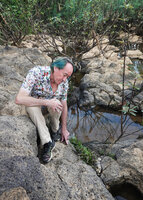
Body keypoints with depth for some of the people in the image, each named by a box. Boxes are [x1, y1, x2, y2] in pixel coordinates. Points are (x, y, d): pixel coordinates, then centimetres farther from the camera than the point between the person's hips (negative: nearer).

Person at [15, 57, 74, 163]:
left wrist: (64, 129, 0)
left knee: (57, 103, -31)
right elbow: (19, 99, -40)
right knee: (33, 107, -36)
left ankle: (54, 130, -1)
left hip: (49, 101, 3)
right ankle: (47, 143, -26)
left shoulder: (64, 82, -18)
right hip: (33, 101, -2)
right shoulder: (36, 73, -33)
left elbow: (64, 106, -6)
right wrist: (47, 102, -42)